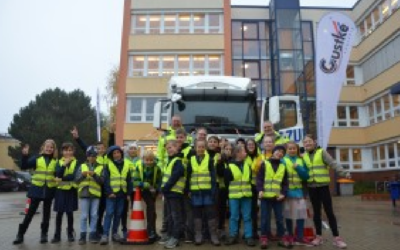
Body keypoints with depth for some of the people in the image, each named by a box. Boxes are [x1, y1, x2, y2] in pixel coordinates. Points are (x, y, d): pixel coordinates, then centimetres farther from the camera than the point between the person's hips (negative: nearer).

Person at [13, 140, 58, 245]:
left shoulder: (56, 161, 2)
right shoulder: (37, 158, -1)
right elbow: (23, 166, -9)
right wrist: (24, 155, -20)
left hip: (49, 190, 1)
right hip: (37, 189, -1)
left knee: (46, 213, 10)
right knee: (30, 212, 4)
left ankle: (44, 234, 22)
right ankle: (20, 234, 16)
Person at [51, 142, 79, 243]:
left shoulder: (76, 162, 0)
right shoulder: (59, 162, 6)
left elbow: (74, 176, -11)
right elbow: (58, 174, -10)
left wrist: (62, 178, -12)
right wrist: (64, 164, -19)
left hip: (71, 190, -1)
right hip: (61, 190, 1)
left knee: (69, 212, 4)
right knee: (59, 213, 3)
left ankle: (70, 233, 18)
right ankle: (57, 235, 12)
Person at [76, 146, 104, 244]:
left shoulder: (100, 167, 5)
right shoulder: (82, 166, 9)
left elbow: (102, 181, -4)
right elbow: (77, 180, 4)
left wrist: (94, 175, -18)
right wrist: (83, 175, -15)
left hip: (95, 194, 0)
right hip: (84, 193, 0)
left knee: (94, 215, 4)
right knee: (84, 216, 2)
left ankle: (92, 234, 13)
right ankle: (83, 235, 10)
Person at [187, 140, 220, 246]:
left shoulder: (210, 160, 1)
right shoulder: (191, 160, 6)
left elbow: (213, 176, -2)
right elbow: (188, 177, 9)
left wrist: (213, 189, -9)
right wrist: (188, 190, 5)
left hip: (207, 190, -2)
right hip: (195, 191, 2)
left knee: (210, 212, 2)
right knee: (197, 213, 8)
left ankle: (213, 236, 12)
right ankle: (198, 236, 18)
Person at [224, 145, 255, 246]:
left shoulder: (248, 166, 7)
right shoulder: (229, 167, -7)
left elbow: (250, 179, 15)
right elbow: (227, 182, -1)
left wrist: (248, 190, 8)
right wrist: (232, 191, 2)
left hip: (246, 195, 3)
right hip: (234, 196, -3)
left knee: (247, 217, 7)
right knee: (234, 217, 6)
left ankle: (248, 237, 14)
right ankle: (233, 236, 17)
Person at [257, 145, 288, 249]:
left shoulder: (283, 166, 11)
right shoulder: (265, 164, 2)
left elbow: (285, 182, 10)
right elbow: (259, 178, -4)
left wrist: (283, 193, -4)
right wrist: (260, 190, -16)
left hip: (278, 197, 3)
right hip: (266, 196, -3)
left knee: (279, 218, 10)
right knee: (265, 218, 3)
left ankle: (281, 238, 22)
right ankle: (264, 238, 12)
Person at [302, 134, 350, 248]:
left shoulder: (321, 152, -5)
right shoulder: (304, 156, 7)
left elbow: (333, 164, -16)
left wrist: (344, 173, -28)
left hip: (323, 186, -3)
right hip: (312, 187, 3)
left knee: (329, 211, 0)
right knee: (316, 212, 10)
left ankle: (336, 237, 9)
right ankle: (319, 236, 19)